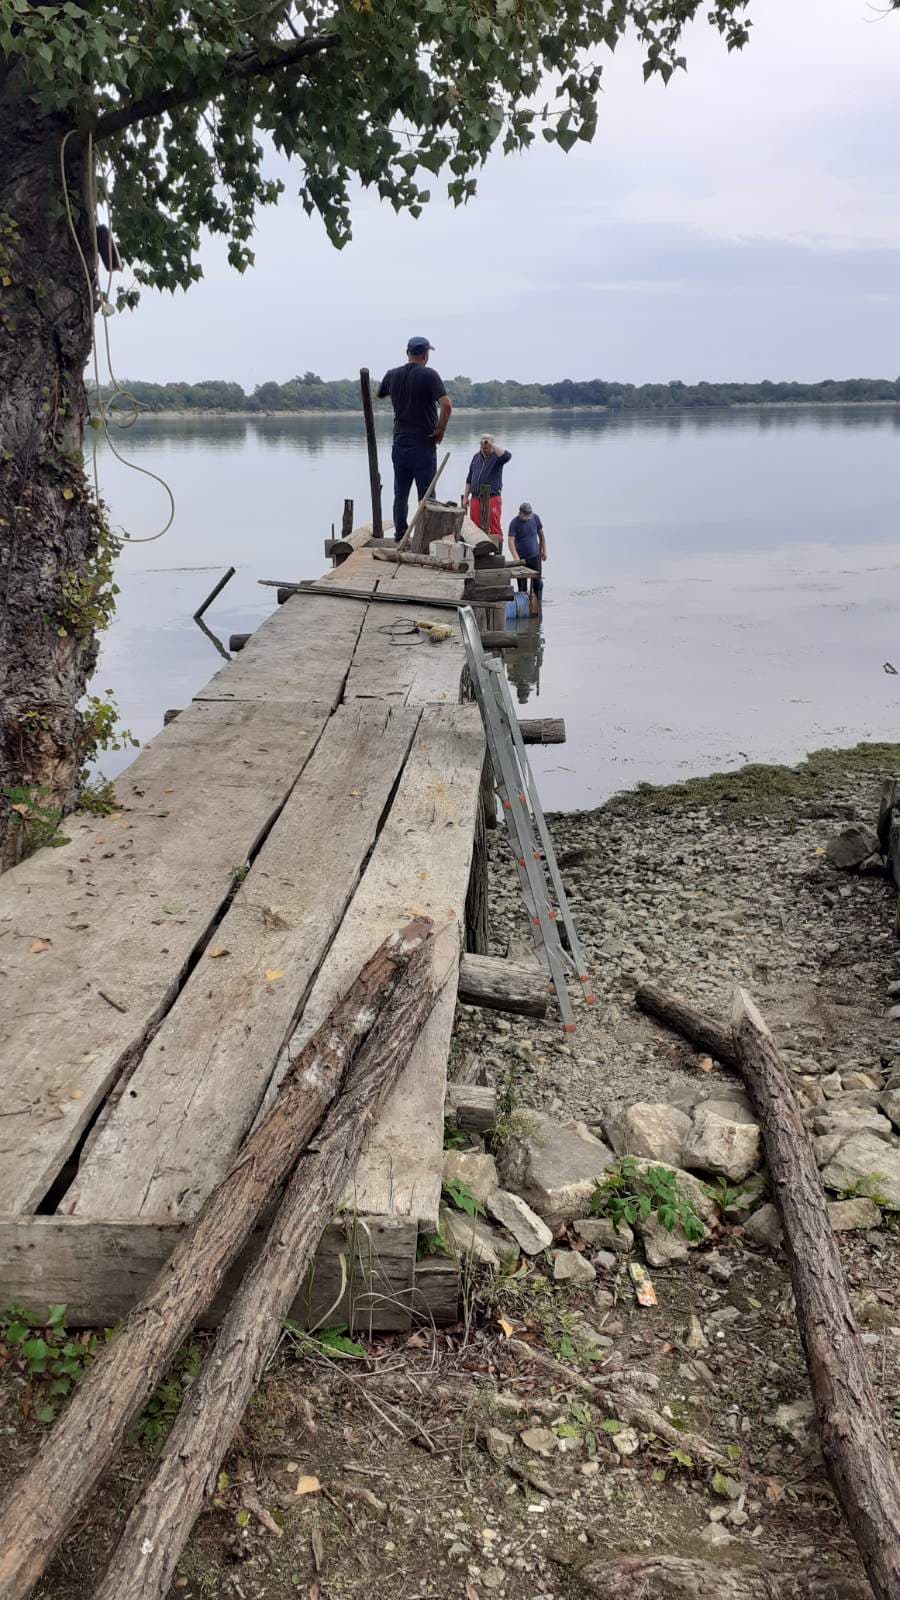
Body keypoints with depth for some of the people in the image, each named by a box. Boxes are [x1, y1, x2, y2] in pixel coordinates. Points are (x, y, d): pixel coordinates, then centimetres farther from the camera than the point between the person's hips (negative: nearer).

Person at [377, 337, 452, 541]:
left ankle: (400, 536, 13)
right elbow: (446, 405, -22)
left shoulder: (392, 375, 5)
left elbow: (379, 396, 25)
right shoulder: (429, 375, -11)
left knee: (400, 495, 11)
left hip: (400, 444, 5)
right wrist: (440, 430, -9)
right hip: (424, 445, -5)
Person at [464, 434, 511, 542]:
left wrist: (491, 444, -22)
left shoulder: (497, 457, -1)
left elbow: (507, 456, -27)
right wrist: (465, 497, 17)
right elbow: (469, 479, 20)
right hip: (475, 499, 5)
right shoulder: (476, 457, 15)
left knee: (495, 529, -7)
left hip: (492, 498, -5)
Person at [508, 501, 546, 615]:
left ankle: (538, 607, 15)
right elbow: (511, 541, -23)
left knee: (537, 583, 3)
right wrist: (516, 557, -37)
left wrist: (544, 550, 13)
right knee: (522, 586, 1)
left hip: (535, 556, 3)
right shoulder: (514, 523, -13)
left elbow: (541, 534, 12)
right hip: (521, 558, -3)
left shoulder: (535, 518, -1)